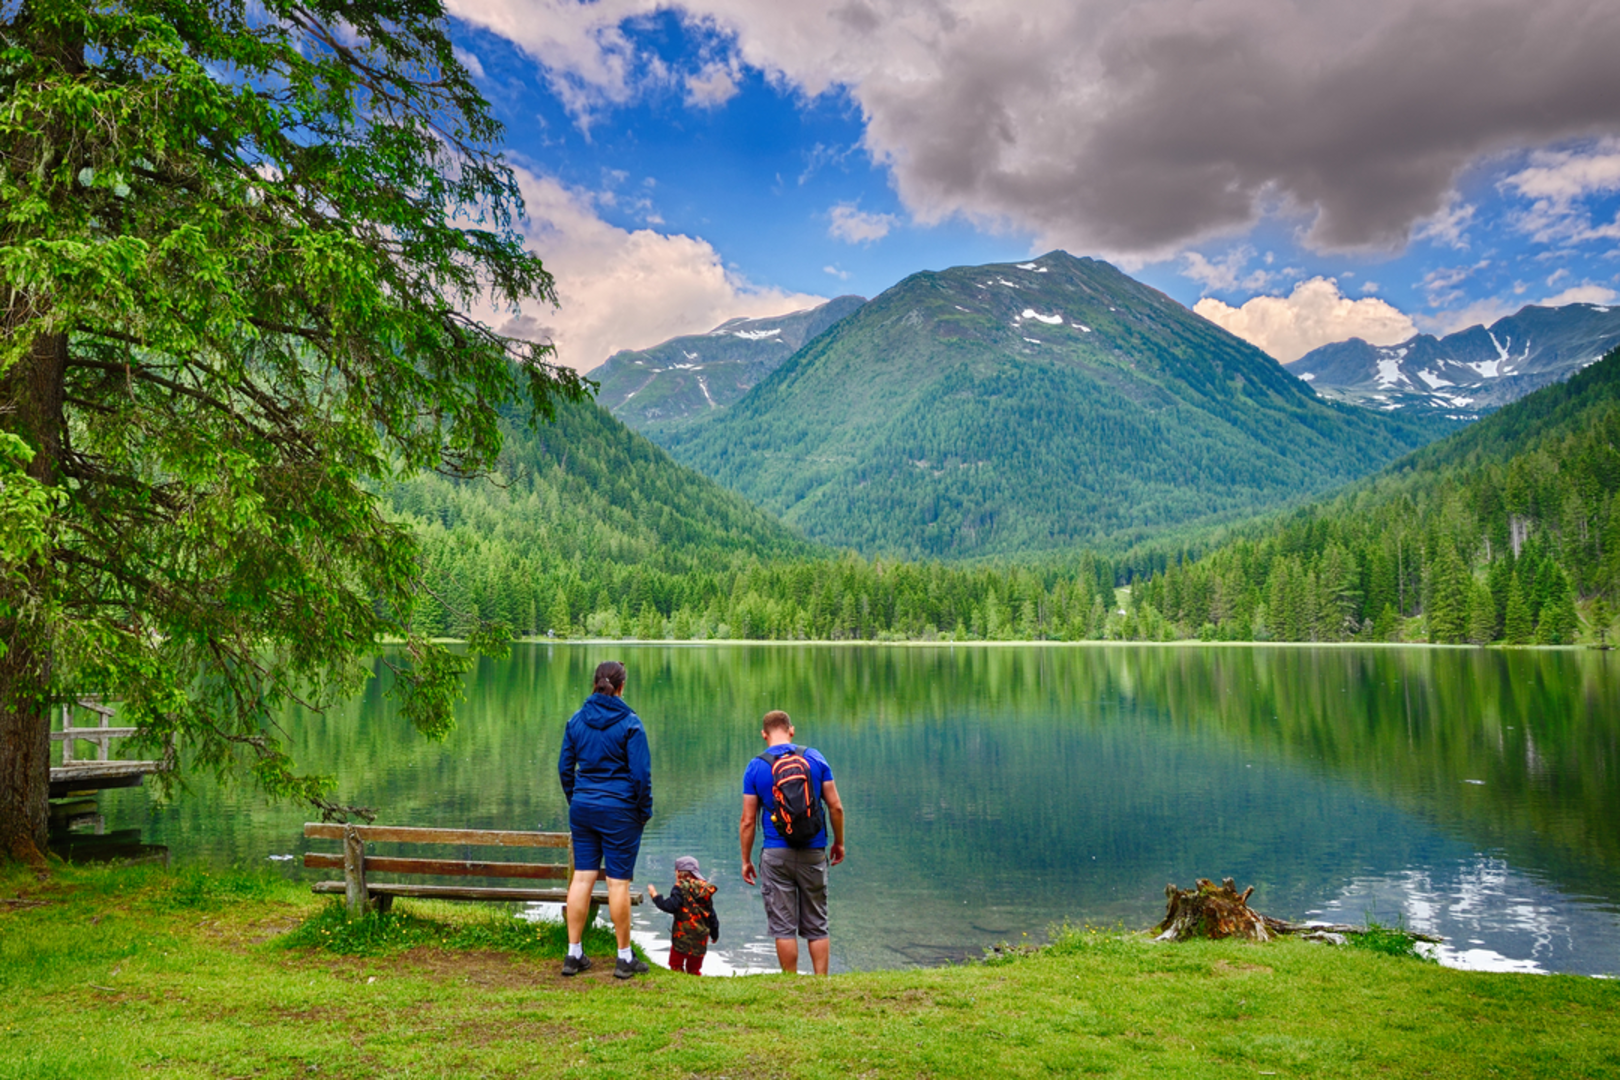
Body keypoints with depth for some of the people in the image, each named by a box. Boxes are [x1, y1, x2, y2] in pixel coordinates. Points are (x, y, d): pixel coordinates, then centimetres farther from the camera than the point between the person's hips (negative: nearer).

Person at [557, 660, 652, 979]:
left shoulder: (576, 720, 4)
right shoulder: (629, 723, -9)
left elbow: (564, 767, 9)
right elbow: (641, 774, -9)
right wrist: (644, 812, 2)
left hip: (582, 808, 5)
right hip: (619, 812, -5)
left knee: (582, 878, 9)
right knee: (619, 882, 1)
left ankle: (574, 954, 14)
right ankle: (624, 958, 9)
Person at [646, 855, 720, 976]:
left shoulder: (681, 887, -8)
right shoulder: (705, 890, 12)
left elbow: (671, 906, -20)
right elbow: (711, 915, 16)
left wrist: (655, 896, -9)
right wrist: (714, 934, 27)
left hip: (683, 935, -6)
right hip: (701, 937, 6)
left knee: (676, 966, 3)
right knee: (694, 969, 15)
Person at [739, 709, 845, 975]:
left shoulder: (756, 767, -3)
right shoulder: (815, 758, 2)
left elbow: (748, 821, -2)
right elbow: (835, 806, 2)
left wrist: (746, 860, 7)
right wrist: (839, 843, 15)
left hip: (777, 855, -2)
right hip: (814, 852, 2)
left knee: (783, 926, 5)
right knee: (816, 925, 11)